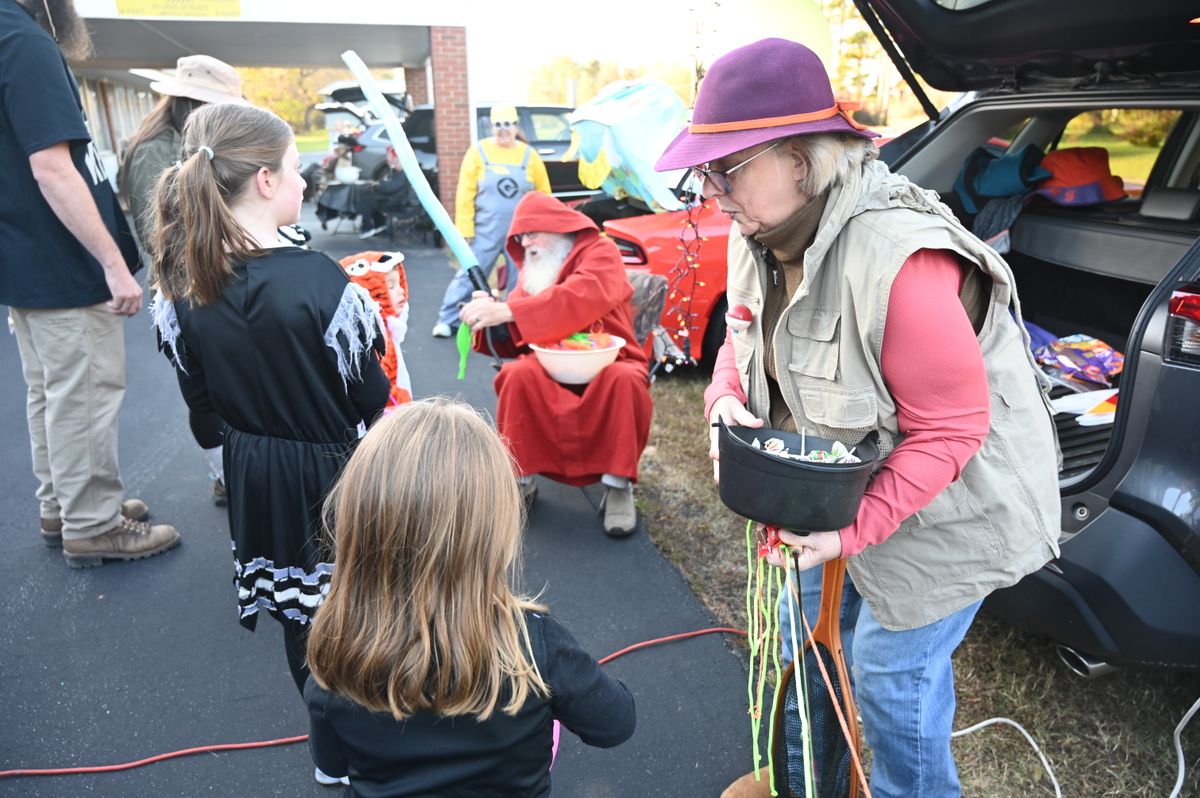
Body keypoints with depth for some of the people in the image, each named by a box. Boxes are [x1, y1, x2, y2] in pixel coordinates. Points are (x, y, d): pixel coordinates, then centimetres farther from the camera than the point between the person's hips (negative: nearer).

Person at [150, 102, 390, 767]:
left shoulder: (180, 285, -7)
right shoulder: (317, 278, -24)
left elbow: (201, 398, 3)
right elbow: (371, 394, -16)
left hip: (254, 478, 6)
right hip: (334, 472, -5)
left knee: (296, 610, 21)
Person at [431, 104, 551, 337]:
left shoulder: (529, 155, 5)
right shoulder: (478, 152, 0)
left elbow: (543, 194, 8)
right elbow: (465, 193, -2)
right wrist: (465, 229, -7)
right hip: (486, 231, -2)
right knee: (470, 274, -2)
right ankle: (448, 319, 6)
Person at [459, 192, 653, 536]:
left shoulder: (600, 253, -2)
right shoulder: (532, 271, 15)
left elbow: (582, 298, -26)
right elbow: (514, 342, 8)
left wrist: (507, 311, -34)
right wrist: (489, 317, -15)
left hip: (606, 365, -3)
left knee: (624, 380, -36)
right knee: (517, 375, -28)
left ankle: (618, 487, -20)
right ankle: (522, 481, -14)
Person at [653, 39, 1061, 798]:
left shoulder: (901, 265, -36)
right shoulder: (762, 237, -10)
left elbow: (950, 428, -28)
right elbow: (745, 339, 4)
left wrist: (854, 527, -31)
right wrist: (727, 398, -17)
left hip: (944, 507, -8)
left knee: (890, 670, 6)